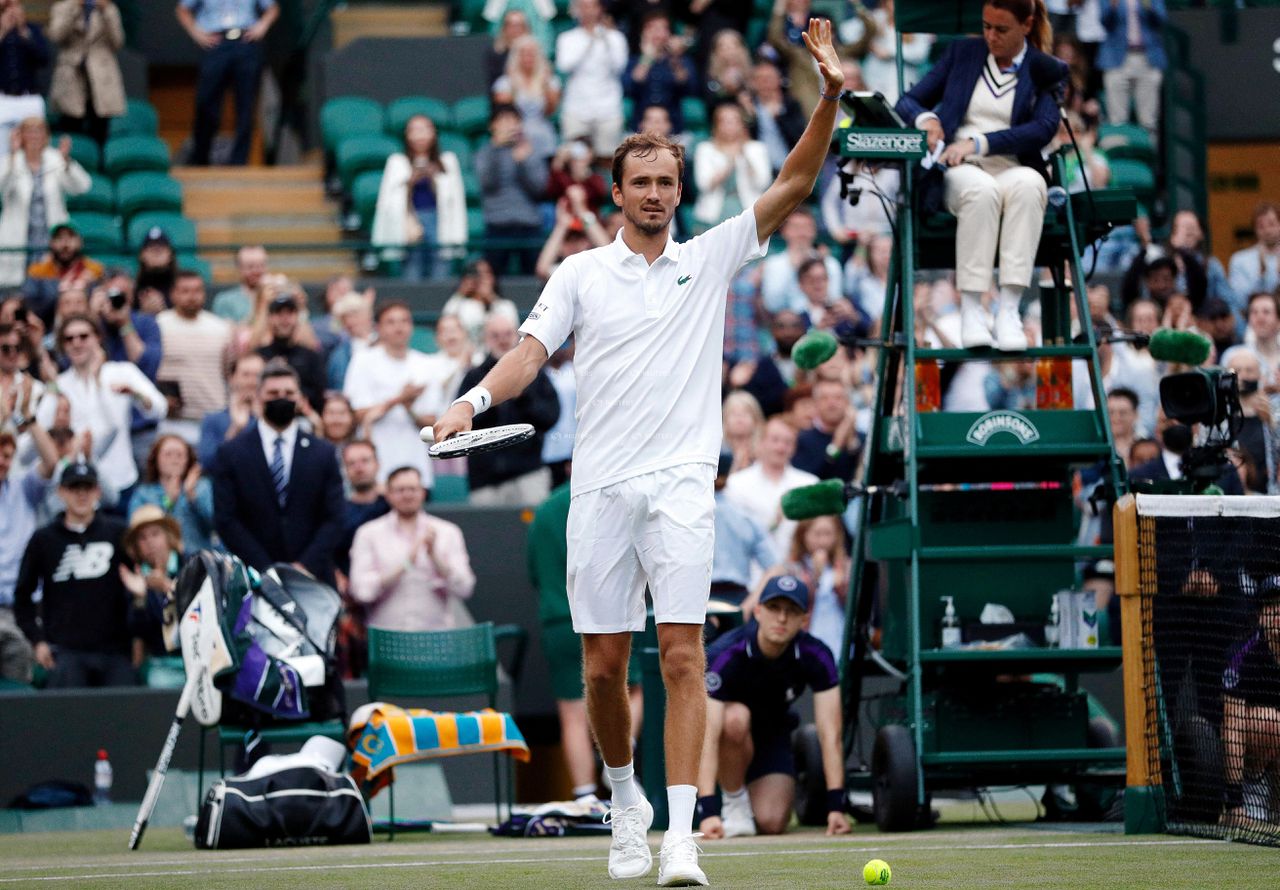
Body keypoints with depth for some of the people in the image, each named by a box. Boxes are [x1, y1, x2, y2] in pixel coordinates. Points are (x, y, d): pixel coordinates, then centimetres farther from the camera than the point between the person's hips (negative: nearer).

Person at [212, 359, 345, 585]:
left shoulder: (323, 453, 10)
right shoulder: (231, 454, 6)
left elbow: (333, 519, 6)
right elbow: (226, 521, 0)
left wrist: (306, 566, -9)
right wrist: (266, 570, -9)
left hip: (312, 575, 1)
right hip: (254, 577, -1)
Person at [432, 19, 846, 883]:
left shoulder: (710, 258, 10)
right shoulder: (581, 273, 10)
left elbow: (792, 185, 3)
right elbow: (531, 351, 0)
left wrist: (830, 96, -9)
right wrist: (477, 398, -21)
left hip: (681, 484, -1)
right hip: (602, 486, 1)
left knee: (683, 656, -12)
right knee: (604, 664, 4)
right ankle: (627, 801, 27)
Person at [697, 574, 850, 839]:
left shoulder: (815, 656, -22)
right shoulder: (725, 655, -32)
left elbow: (830, 734, -24)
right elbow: (707, 736, -38)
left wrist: (836, 805, -32)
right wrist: (709, 811, -47)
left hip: (772, 736, 3)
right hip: (730, 739, -3)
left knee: (771, 823, -19)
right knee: (735, 718, -38)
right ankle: (733, 801, -14)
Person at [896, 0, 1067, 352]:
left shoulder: (1046, 71, 10)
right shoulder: (961, 53, 16)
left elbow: (1044, 128, -7)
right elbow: (908, 102, 16)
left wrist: (978, 143, -19)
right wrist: (926, 118, -9)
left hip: (1014, 168, 0)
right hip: (959, 170, 0)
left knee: (1028, 185, -39)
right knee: (981, 189, -38)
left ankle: (1009, 309, -46)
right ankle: (971, 310, -41)